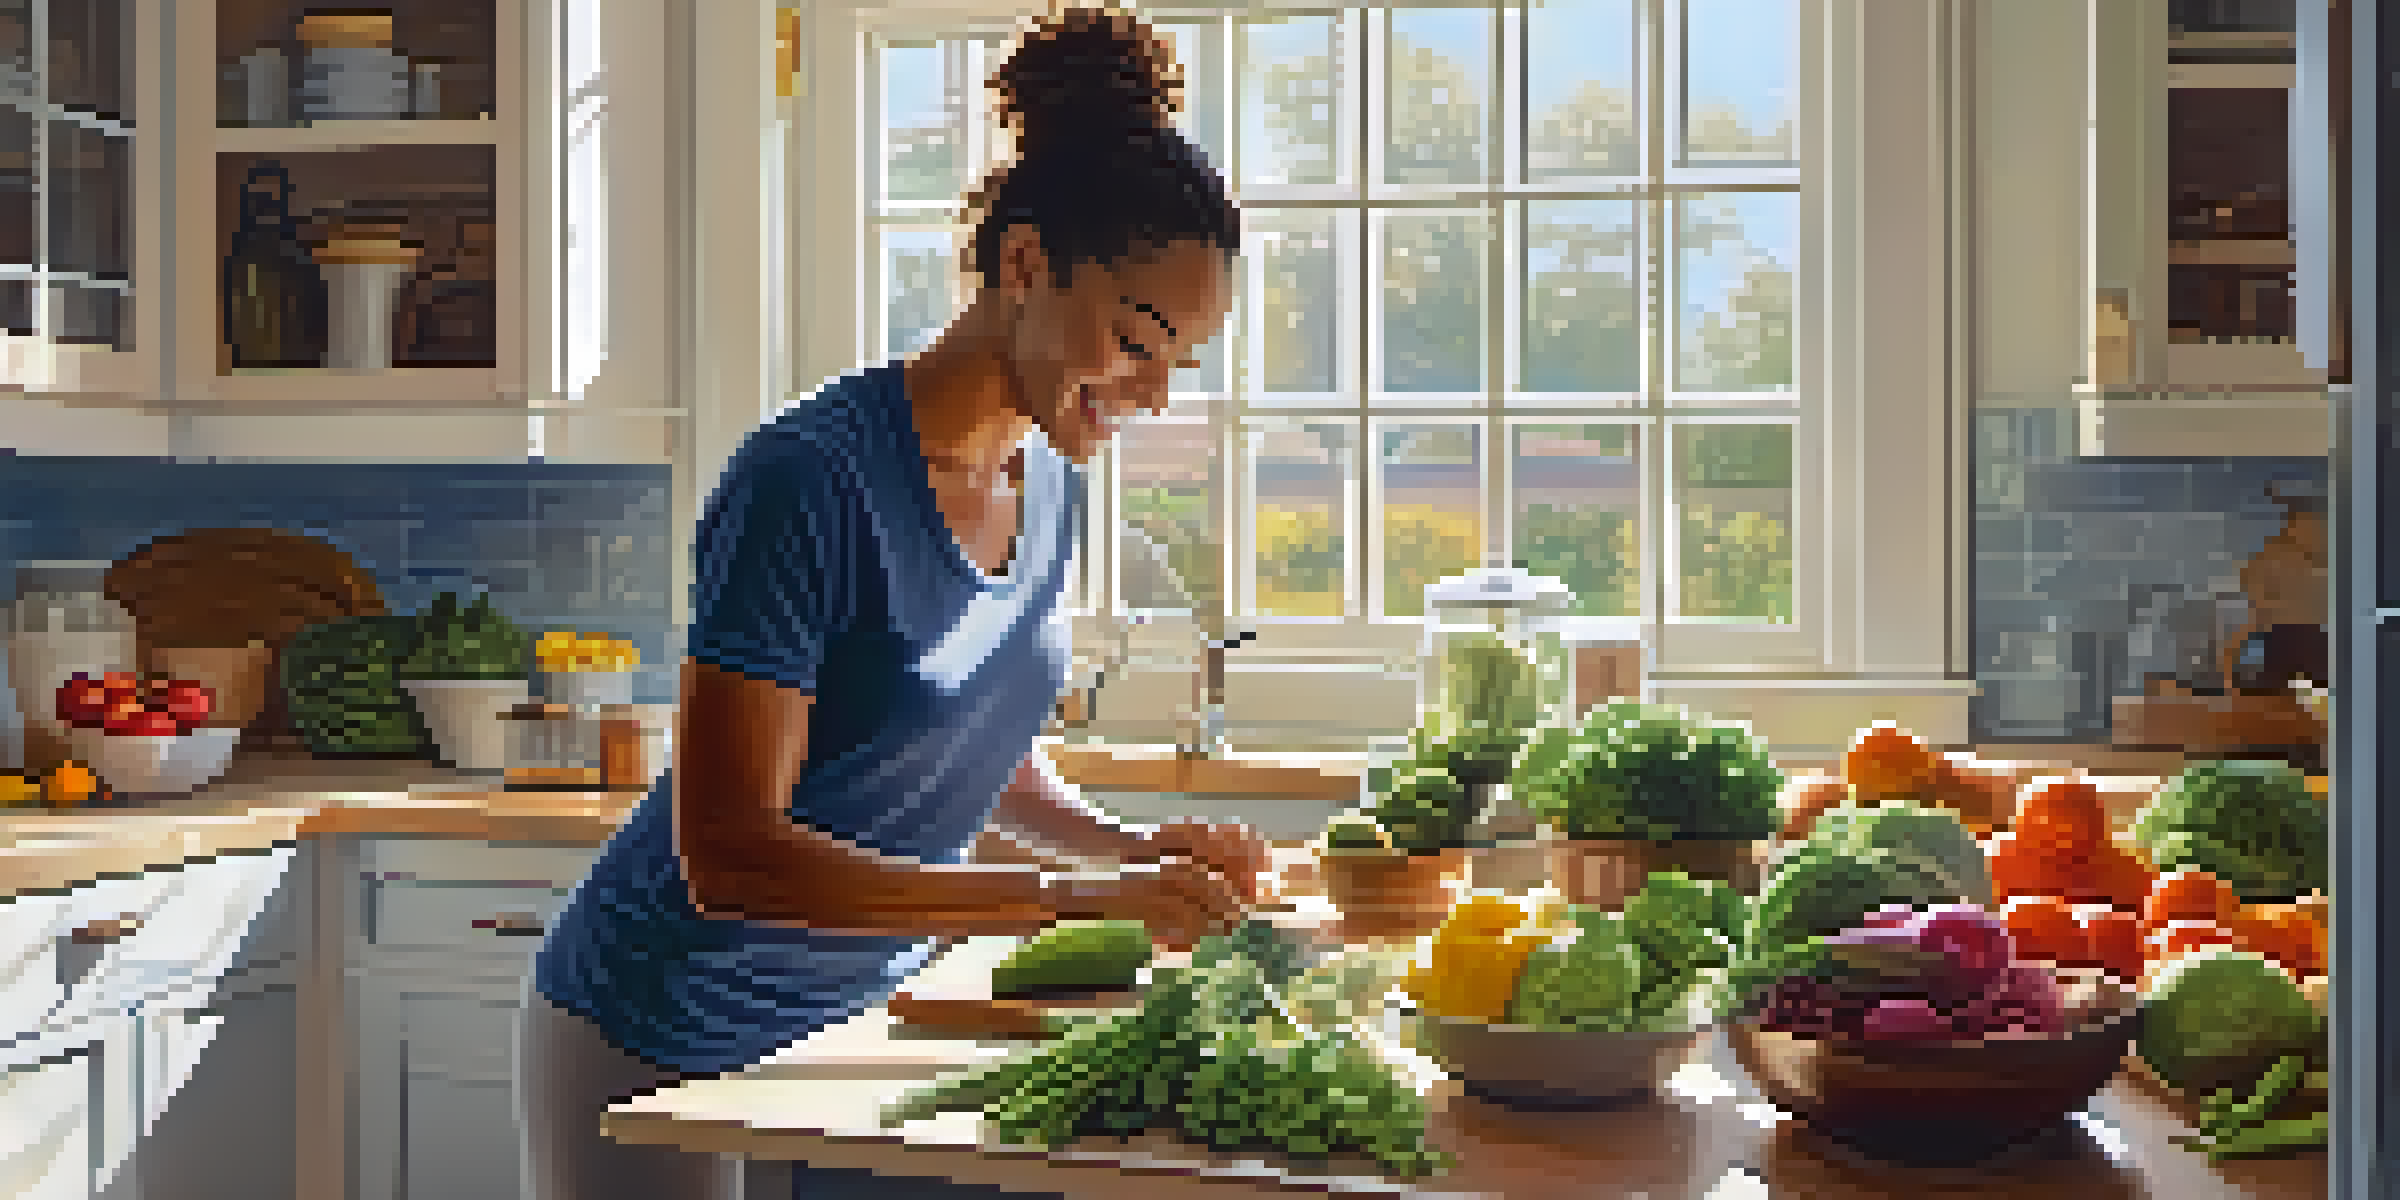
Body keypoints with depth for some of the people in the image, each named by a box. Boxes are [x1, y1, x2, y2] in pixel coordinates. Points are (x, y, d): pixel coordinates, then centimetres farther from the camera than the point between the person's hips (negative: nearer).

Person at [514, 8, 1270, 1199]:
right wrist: (1067, 900, -30)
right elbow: (728, 856, -28)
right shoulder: (814, 478, -24)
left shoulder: (1048, 484, 0)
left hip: (861, 1012, 7)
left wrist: (1127, 848, -4)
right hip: (660, 1050, -7)